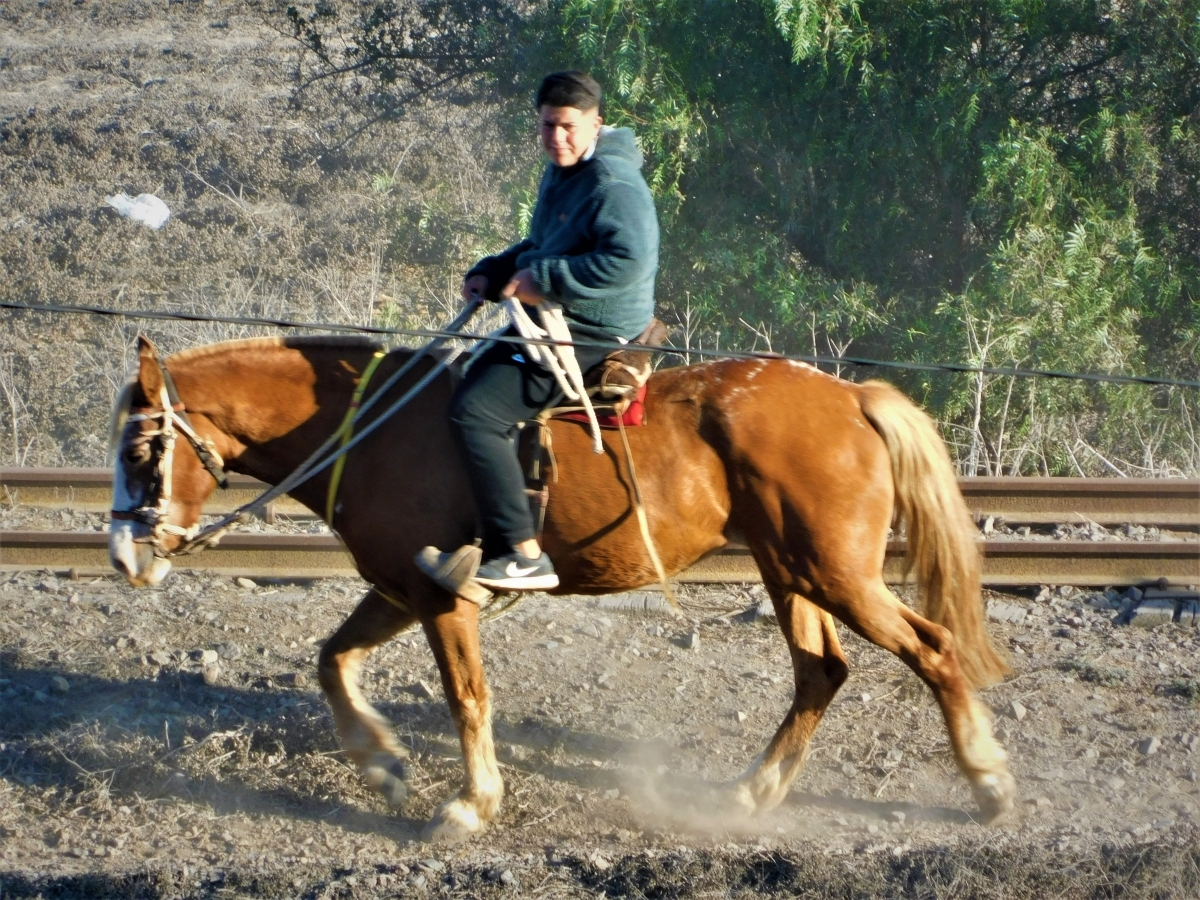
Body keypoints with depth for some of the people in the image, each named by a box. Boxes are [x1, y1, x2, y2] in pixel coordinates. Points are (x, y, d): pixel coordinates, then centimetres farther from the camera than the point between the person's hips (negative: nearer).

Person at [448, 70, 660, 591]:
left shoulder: (614, 185, -18)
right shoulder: (561, 173, 15)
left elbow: (628, 260, -31)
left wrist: (543, 280, -27)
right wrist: (493, 273, 10)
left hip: (592, 333, -11)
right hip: (552, 320, 11)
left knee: (475, 410, -23)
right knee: (467, 377, 23)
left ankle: (522, 555, -25)